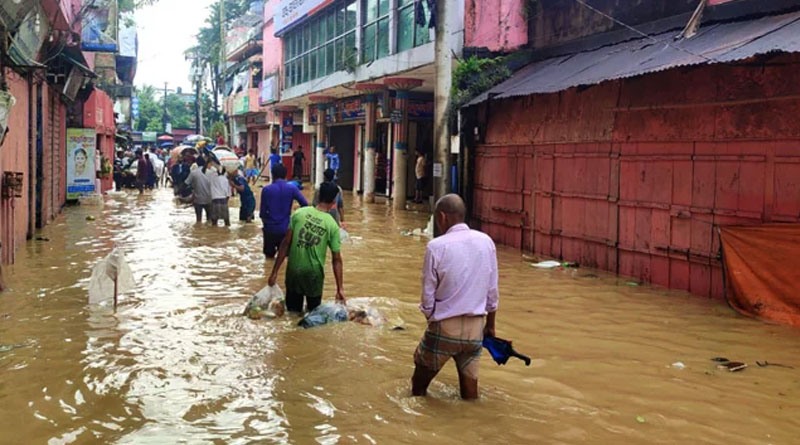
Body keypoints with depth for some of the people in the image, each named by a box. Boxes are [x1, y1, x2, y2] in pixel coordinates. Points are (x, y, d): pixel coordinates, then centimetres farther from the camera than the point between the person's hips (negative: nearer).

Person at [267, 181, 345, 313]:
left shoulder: (299, 213, -6)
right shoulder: (332, 225, -8)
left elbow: (286, 243, -6)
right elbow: (336, 259, -8)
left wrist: (275, 271, -1)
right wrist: (340, 288, -3)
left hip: (293, 271, 2)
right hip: (314, 274, -1)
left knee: (293, 312, 16)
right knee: (313, 312, 18)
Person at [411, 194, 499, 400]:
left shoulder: (437, 246, -13)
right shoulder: (486, 242, -1)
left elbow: (428, 296, -6)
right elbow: (492, 292, 6)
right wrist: (490, 325, 19)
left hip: (445, 327, -3)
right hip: (475, 328, 4)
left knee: (420, 382, 16)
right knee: (470, 381, 15)